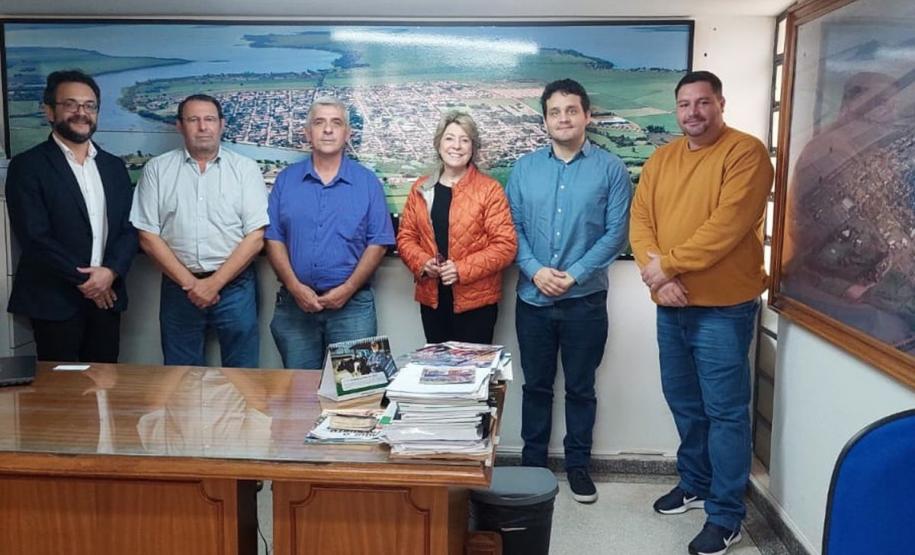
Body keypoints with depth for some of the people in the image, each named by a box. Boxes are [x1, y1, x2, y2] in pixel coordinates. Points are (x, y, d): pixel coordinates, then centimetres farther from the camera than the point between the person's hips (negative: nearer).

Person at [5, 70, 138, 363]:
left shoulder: (114, 166, 11)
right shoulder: (27, 166, -5)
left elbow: (130, 227, 6)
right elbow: (34, 236, -12)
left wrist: (111, 271, -11)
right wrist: (83, 279, -12)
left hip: (106, 297, 5)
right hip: (54, 300, -4)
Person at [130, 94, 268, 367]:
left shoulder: (246, 168, 1)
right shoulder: (157, 169, 4)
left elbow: (255, 237, -5)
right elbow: (148, 236, 0)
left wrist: (214, 283, -10)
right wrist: (190, 283, -8)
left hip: (234, 285, -1)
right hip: (179, 286, 1)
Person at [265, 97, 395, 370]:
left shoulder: (367, 181, 2)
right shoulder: (286, 180, 7)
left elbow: (378, 243, -2)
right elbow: (274, 238, 3)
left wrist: (347, 289, -12)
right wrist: (295, 287, -10)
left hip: (352, 305, -1)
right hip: (295, 303, 2)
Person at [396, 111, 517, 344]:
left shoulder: (489, 189, -5)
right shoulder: (421, 189, 9)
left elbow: (505, 245, -10)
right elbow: (405, 237, 10)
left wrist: (463, 269, -19)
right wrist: (422, 263, -10)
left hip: (476, 300, -4)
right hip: (431, 298, 4)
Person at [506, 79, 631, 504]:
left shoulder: (610, 169, -2)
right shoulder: (525, 168, 6)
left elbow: (616, 233, -7)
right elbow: (513, 226, 2)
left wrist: (574, 275, -15)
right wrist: (535, 270, -13)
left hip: (585, 299, -2)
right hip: (533, 298, 2)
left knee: (581, 387, 10)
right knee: (535, 384, 13)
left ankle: (578, 463, 25)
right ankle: (532, 463, 26)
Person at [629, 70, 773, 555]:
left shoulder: (746, 152, -9)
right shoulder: (661, 158, 11)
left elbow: (727, 226, -19)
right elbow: (640, 220, 4)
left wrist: (667, 262, -16)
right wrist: (655, 273, -12)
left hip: (723, 308, -6)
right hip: (671, 306, 7)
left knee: (725, 412, 0)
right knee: (684, 403, 18)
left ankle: (725, 516, 10)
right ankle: (695, 483, 36)